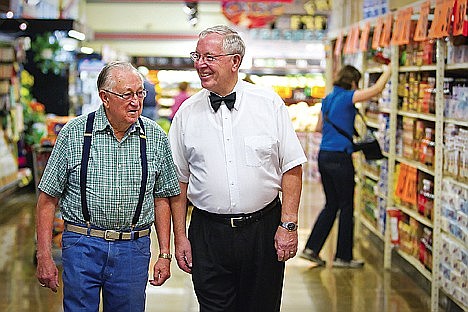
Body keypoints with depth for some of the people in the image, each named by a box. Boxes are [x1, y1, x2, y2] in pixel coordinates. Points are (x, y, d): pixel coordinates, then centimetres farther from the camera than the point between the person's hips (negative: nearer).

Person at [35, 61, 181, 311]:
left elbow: (161, 198, 10)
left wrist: (165, 254, 6)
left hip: (133, 250, 2)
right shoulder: (74, 133, -3)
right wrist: (44, 257, -4)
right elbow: (48, 198, 0)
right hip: (82, 246, -2)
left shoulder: (155, 137, 4)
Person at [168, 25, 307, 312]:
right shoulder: (187, 113, 3)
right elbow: (179, 180, 7)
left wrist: (288, 225, -7)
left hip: (263, 231, -1)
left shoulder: (269, 104, -1)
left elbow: (292, 168, -1)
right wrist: (180, 237, 4)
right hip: (207, 232, 1)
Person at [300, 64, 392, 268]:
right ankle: (343, 257, 9)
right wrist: (388, 72, -1)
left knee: (331, 205, 15)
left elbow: (319, 127, 22)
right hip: (340, 157, -8)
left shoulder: (328, 99, 13)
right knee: (346, 207, 3)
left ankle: (311, 248, 12)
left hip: (324, 156, 8)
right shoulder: (346, 97, -11)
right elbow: (376, 89, -15)